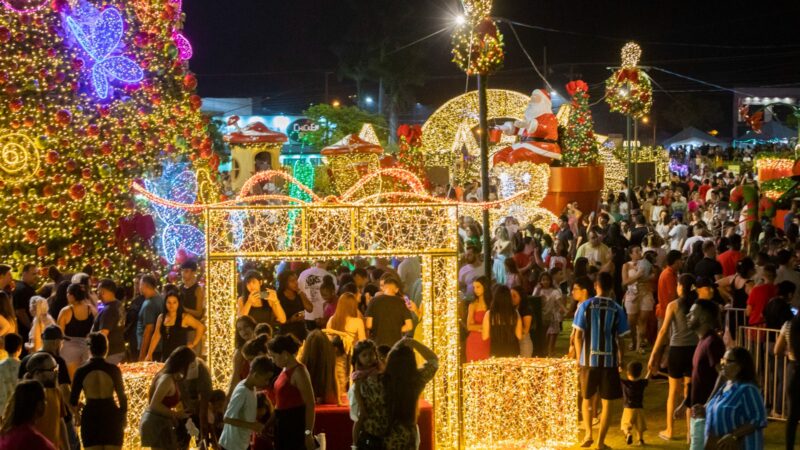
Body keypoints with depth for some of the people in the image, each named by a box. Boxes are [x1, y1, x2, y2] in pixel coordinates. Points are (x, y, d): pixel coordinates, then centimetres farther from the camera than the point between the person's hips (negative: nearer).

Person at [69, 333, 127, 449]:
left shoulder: (81, 371, -4)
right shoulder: (113, 369, -5)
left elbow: (73, 400, -1)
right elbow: (122, 396, -3)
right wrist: (123, 416, 10)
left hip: (90, 417, 0)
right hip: (111, 416, 0)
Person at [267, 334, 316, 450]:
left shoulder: (298, 372, -15)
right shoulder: (285, 370, 12)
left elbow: (310, 404, -18)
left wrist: (308, 433, -21)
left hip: (296, 425, -10)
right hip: (283, 424, 10)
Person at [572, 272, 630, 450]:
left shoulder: (585, 306, -4)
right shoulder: (617, 309, -3)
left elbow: (578, 335, -4)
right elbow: (620, 339, -3)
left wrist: (579, 358, 8)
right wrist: (620, 362, 8)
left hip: (588, 360, 1)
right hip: (609, 361, 0)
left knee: (587, 399, 19)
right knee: (607, 402, 6)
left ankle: (588, 433, 9)